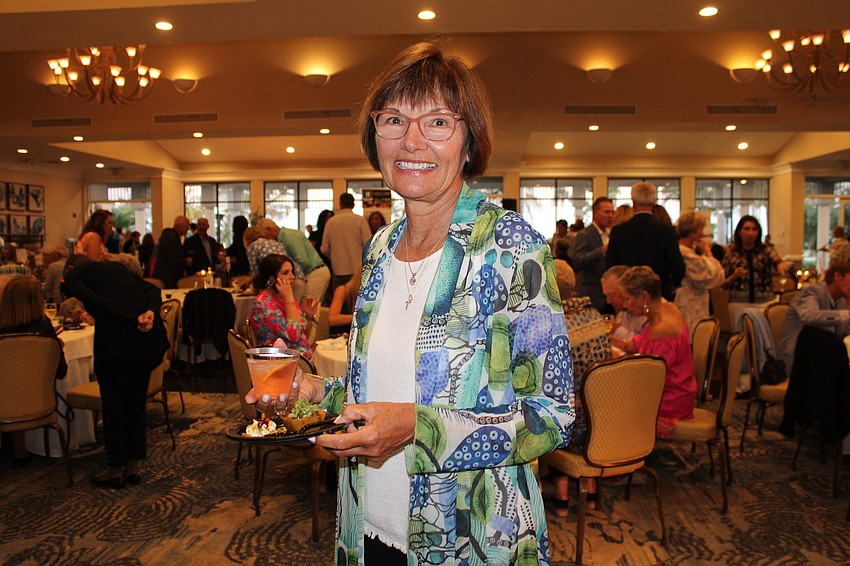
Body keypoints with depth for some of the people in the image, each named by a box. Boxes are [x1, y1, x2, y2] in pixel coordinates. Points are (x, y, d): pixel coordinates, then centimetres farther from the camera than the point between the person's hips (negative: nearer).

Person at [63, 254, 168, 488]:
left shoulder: (73, 275, 14)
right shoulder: (118, 267, 30)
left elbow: (96, 301, -7)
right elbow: (152, 290, 12)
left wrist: (133, 321, -12)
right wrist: (150, 312, -5)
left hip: (115, 336, -5)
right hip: (149, 334, 5)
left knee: (113, 404, 8)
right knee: (136, 402, 15)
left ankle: (116, 470, 17)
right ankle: (132, 467, 24)